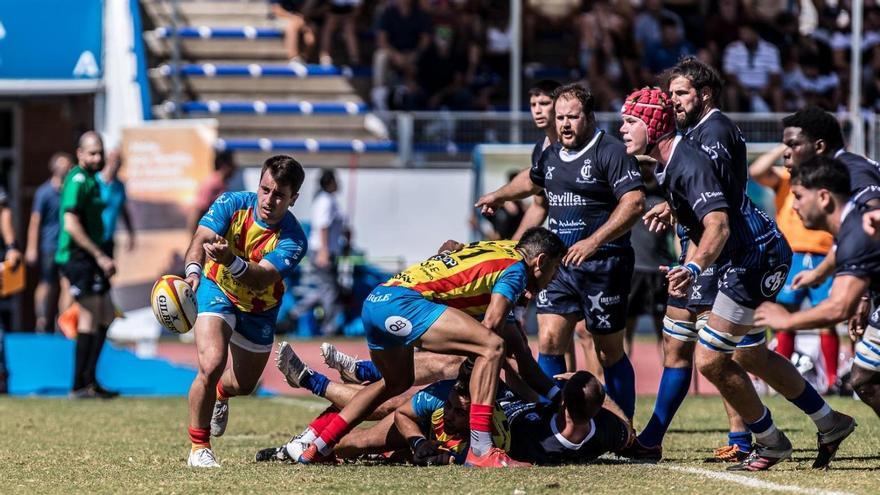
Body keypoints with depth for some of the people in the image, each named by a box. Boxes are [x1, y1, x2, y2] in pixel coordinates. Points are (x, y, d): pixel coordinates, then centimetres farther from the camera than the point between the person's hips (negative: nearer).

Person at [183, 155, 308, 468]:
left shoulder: (292, 240, -26)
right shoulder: (232, 204, -22)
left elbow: (261, 278, -40)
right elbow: (201, 239, -32)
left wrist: (232, 261, -61)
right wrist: (193, 270, -55)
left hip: (259, 310, 2)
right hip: (218, 293, -2)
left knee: (244, 385, 19)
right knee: (211, 365, -27)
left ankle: (220, 393, 60)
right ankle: (199, 448, -9)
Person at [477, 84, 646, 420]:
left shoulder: (610, 152, -10)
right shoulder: (551, 156, 13)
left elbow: (635, 203, -20)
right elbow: (531, 181, 36)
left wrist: (593, 242, -27)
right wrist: (500, 196, 52)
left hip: (602, 265, -6)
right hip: (558, 263, 6)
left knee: (610, 353, 1)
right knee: (548, 342, -5)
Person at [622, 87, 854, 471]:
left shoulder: (689, 165, -23)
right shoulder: (665, 166, 8)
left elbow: (719, 226, -37)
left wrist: (694, 267, -52)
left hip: (757, 256, -11)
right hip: (757, 256, 11)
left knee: (711, 360, -8)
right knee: (749, 356, 21)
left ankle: (770, 443, 7)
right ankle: (830, 425, 31)